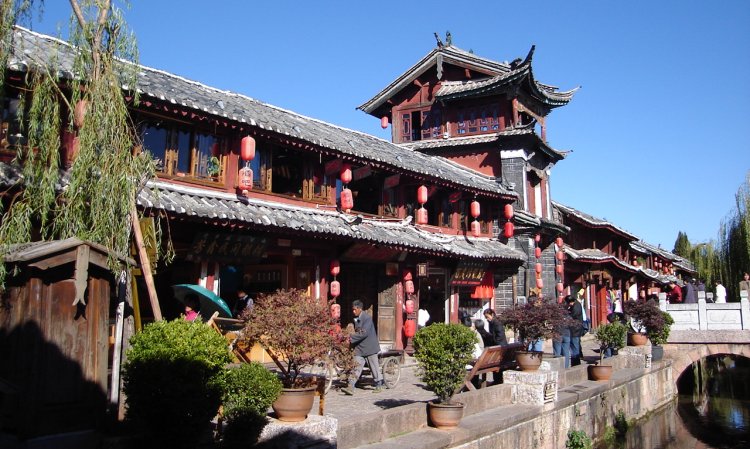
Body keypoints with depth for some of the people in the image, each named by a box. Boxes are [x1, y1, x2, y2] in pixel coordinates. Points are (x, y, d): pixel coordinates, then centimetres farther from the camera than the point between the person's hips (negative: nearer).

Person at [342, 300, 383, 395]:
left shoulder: (367, 317, -16)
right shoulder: (356, 319, 9)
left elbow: (364, 333, -24)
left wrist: (351, 338, -24)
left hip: (369, 347, -6)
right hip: (359, 348, 6)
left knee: (374, 367, 7)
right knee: (357, 367, -2)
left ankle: (379, 385, 23)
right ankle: (350, 388, -9)